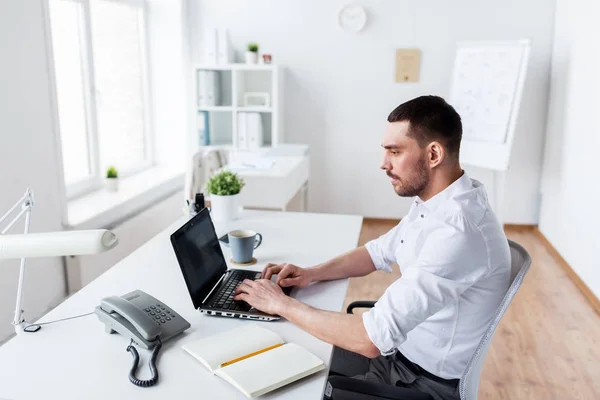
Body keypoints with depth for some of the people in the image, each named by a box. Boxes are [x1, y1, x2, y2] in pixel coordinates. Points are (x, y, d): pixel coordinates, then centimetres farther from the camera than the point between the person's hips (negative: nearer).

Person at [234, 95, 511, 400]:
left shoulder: (458, 232, -34)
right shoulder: (434, 202, -1)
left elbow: (372, 338, -35)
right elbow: (379, 252, 13)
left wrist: (282, 304, -23)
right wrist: (311, 273, -3)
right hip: (402, 348, 8)